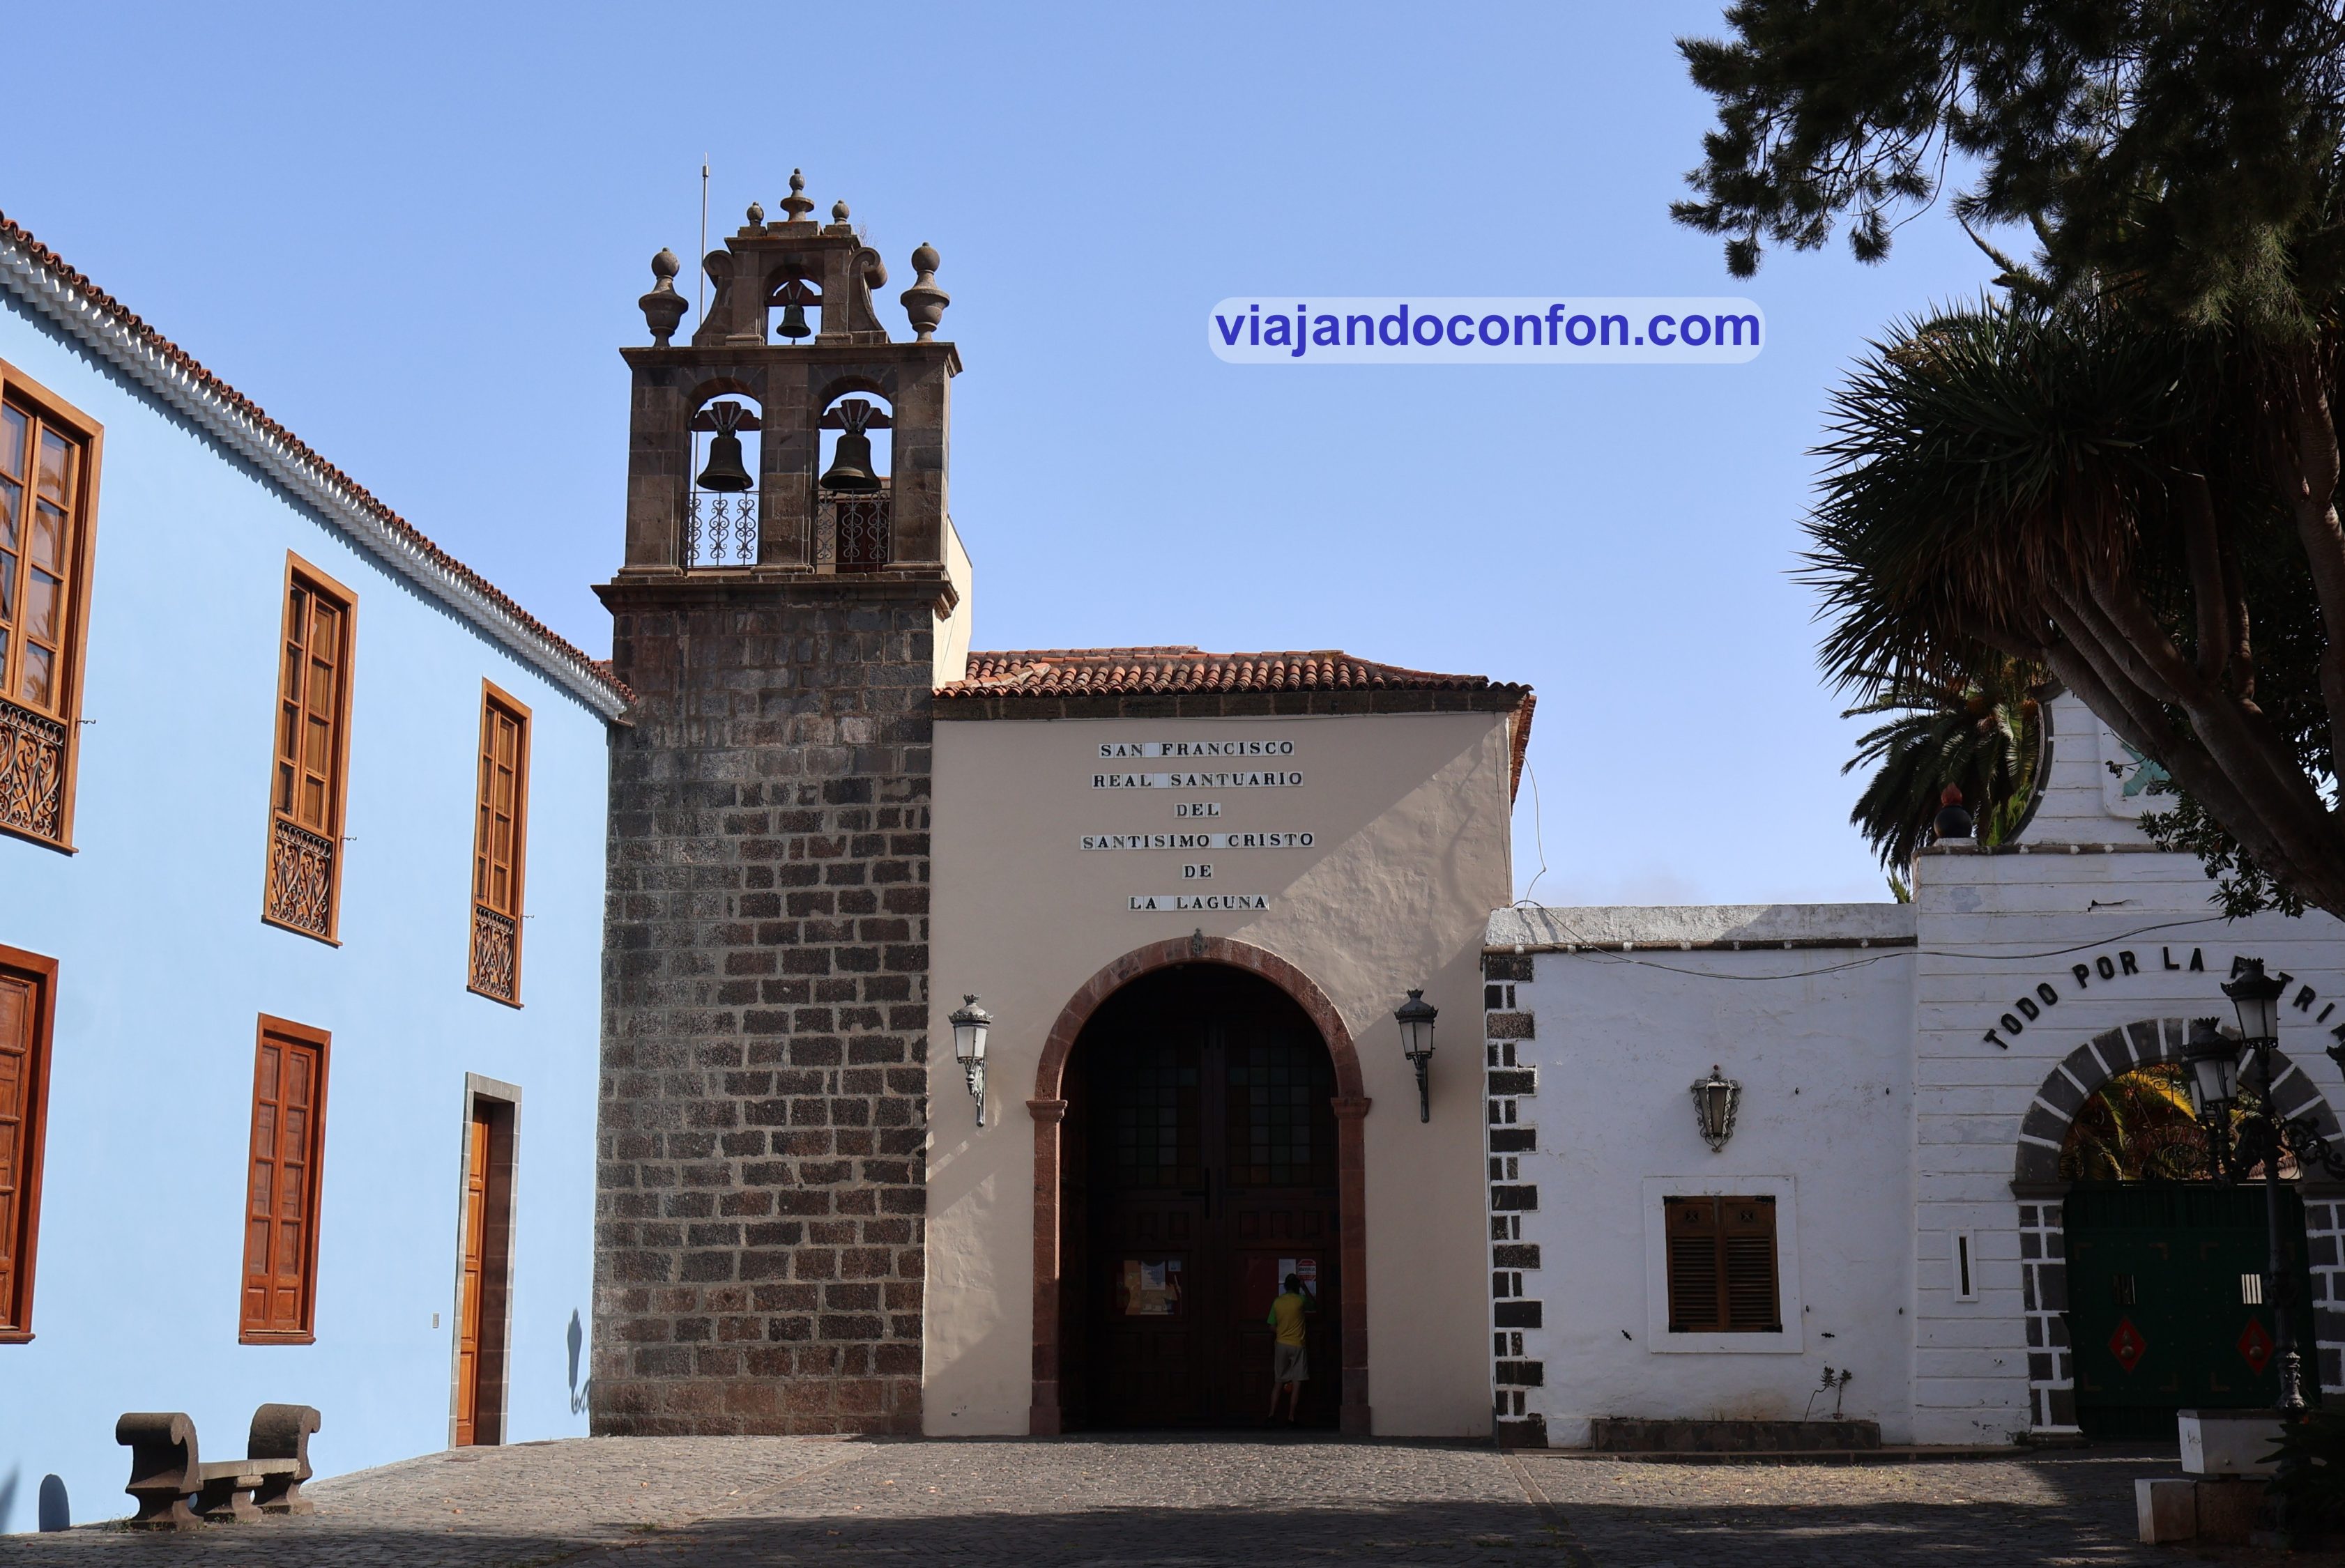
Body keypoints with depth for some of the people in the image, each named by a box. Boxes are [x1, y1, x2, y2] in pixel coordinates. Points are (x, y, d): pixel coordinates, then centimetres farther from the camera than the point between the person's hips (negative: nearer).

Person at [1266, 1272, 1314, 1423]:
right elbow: (1315, 1306, 15)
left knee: (1279, 1382, 11)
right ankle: (1291, 1417, -4)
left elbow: (1272, 1326, 5)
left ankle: (1272, 1414, 4)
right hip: (1297, 1345, -3)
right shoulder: (1300, 1300, -7)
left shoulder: (1277, 1302, 2)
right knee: (1297, 1383, 0)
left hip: (1281, 1345, 3)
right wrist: (1304, 1288, 19)